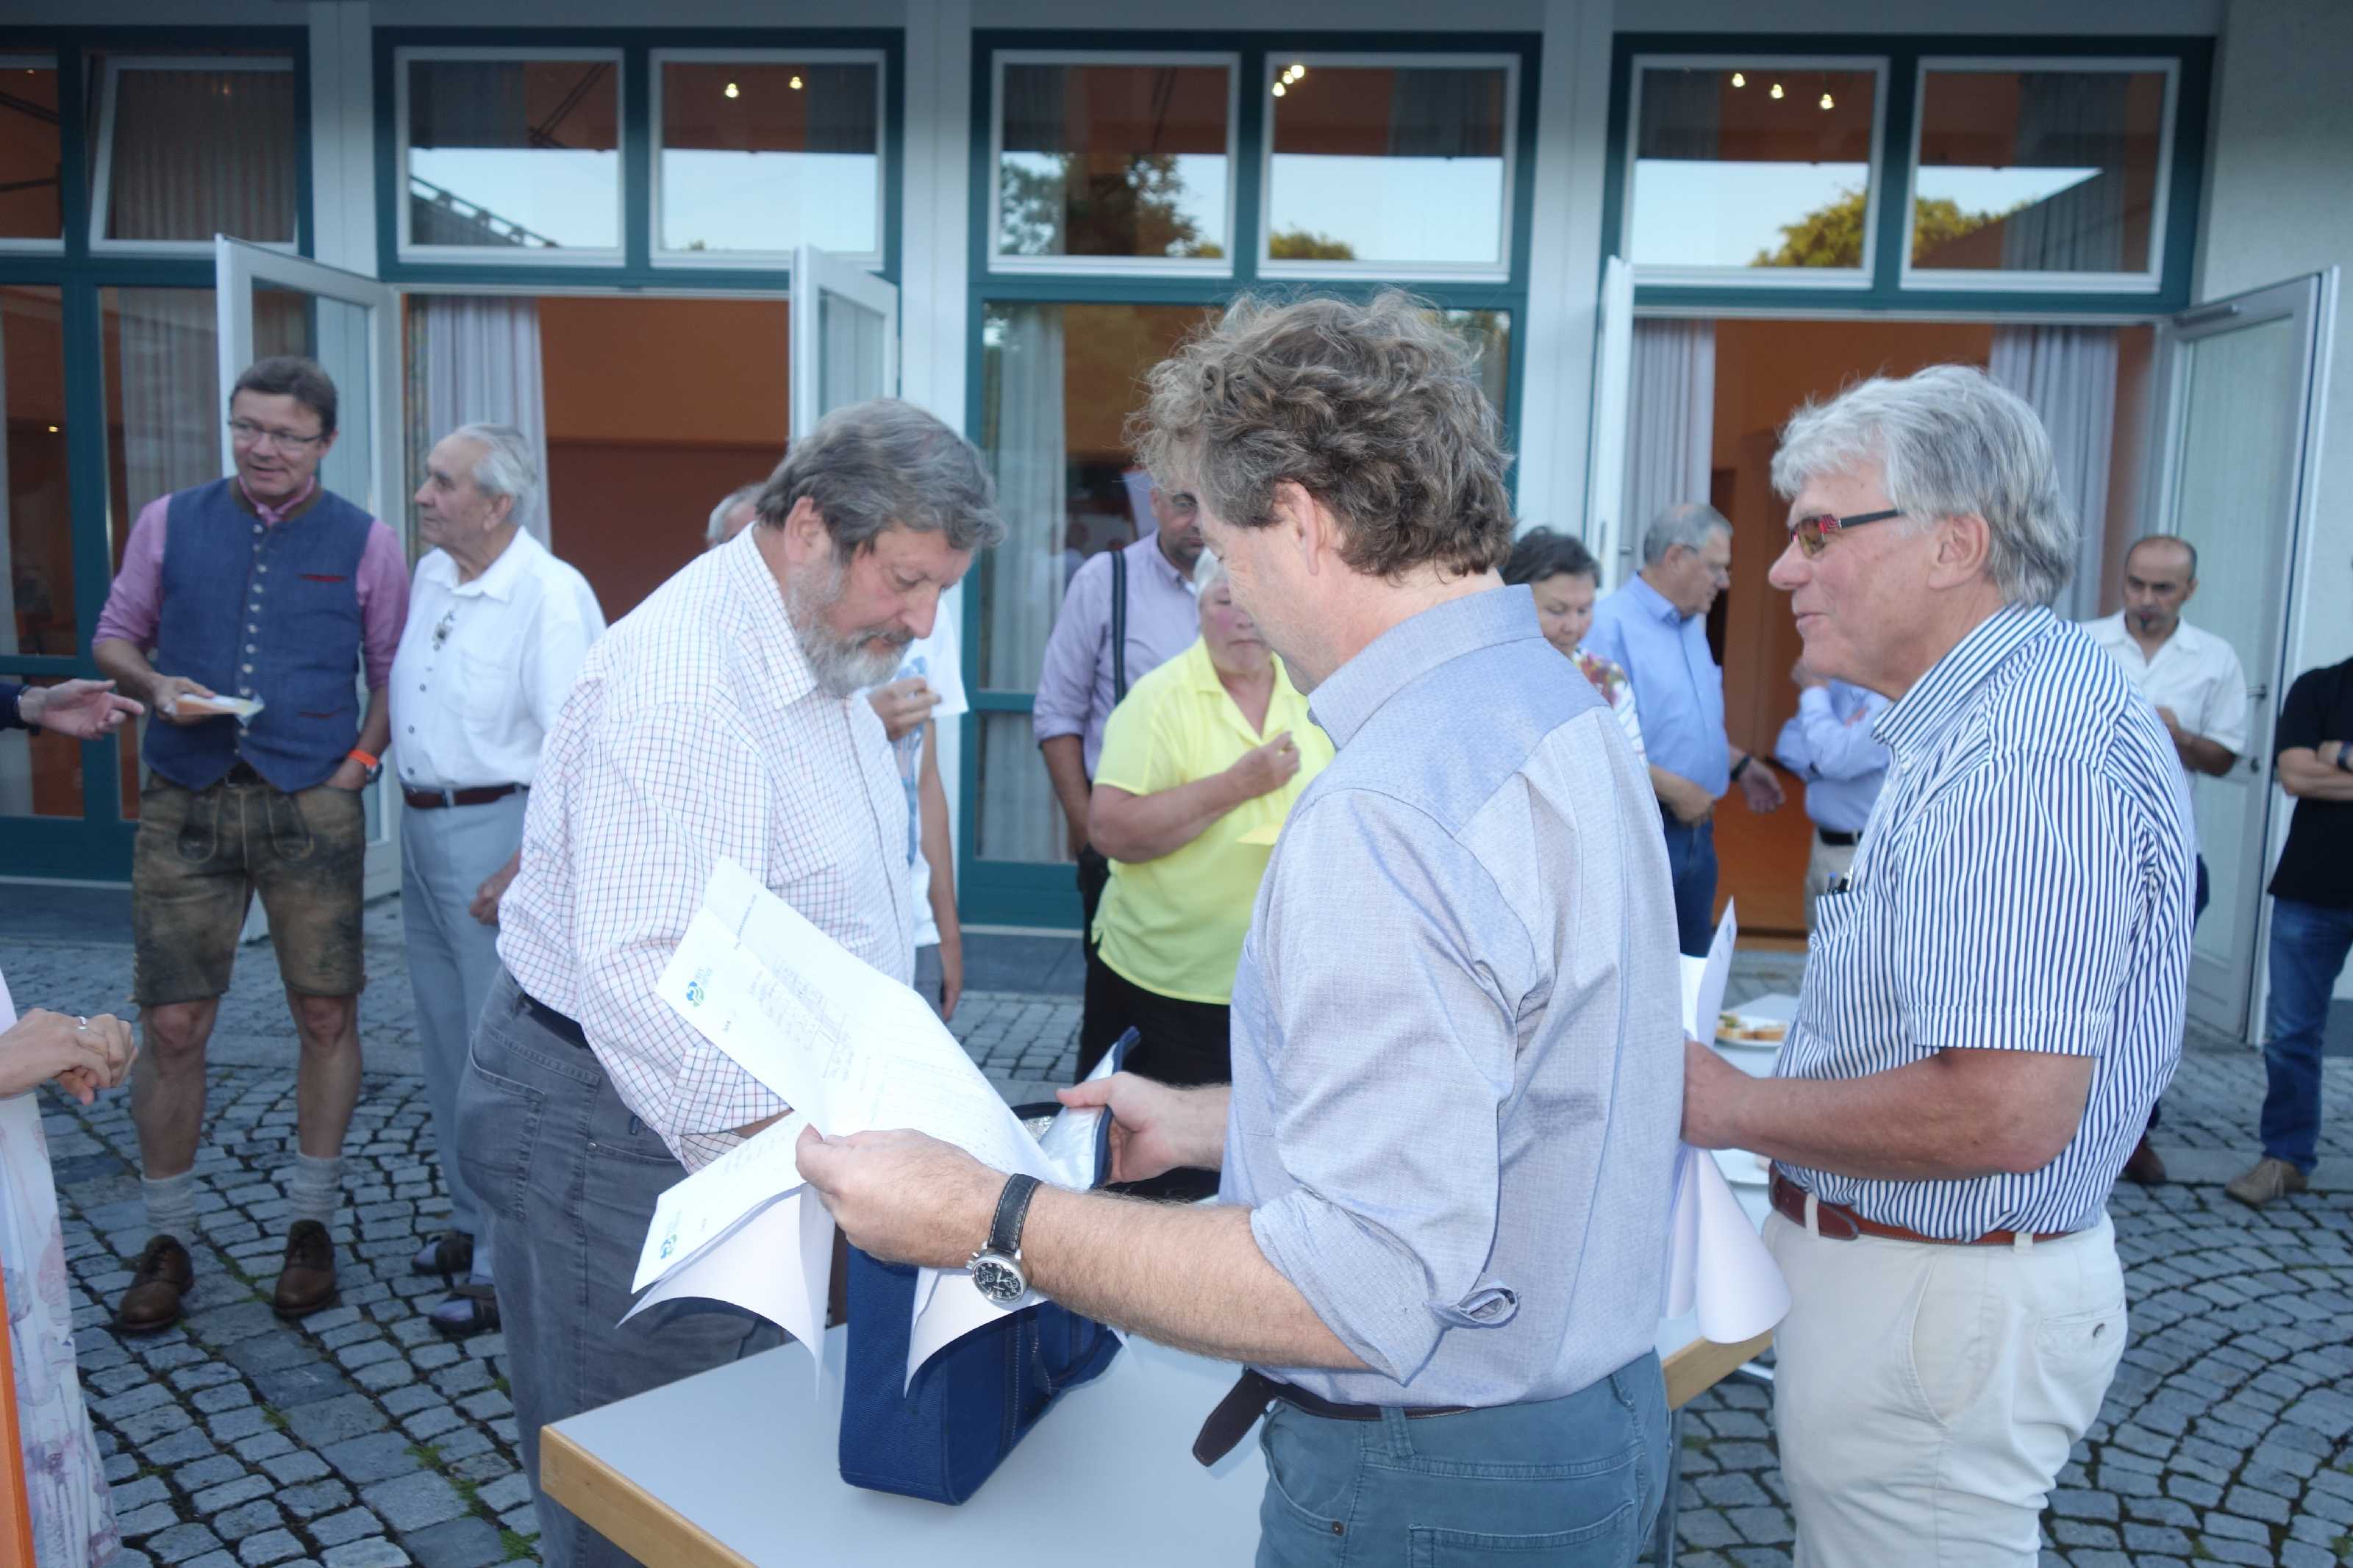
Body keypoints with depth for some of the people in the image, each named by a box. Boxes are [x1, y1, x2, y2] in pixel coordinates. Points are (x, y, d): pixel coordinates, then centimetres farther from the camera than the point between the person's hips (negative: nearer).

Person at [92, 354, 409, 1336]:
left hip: (311, 806, -1)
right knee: (170, 1026, 2)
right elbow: (116, 634, 14)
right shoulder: (170, 523, 7)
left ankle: (310, 1225, 22)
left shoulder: (364, 544, 3)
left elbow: (393, 673, 7)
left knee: (326, 1015, 4)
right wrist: (153, 685, -6)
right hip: (185, 805, 1)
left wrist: (361, 761, -6)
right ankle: (166, 1243, 19)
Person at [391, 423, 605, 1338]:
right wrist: (406, 804, 13)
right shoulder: (429, 576, 9)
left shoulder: (551, 596, -17)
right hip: (422, 825, 9)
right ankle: (472, 1222, 34)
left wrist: (522, 868, -23)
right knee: (445, 1045, 18)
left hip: (498, 830, -9)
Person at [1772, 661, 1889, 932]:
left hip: (1867, 854, -8)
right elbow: (1788, 747, 11)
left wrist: (1813, 691, -14)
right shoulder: (1836, 684, 7)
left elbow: (1837, 759, -25)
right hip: (1824, 842, 8)